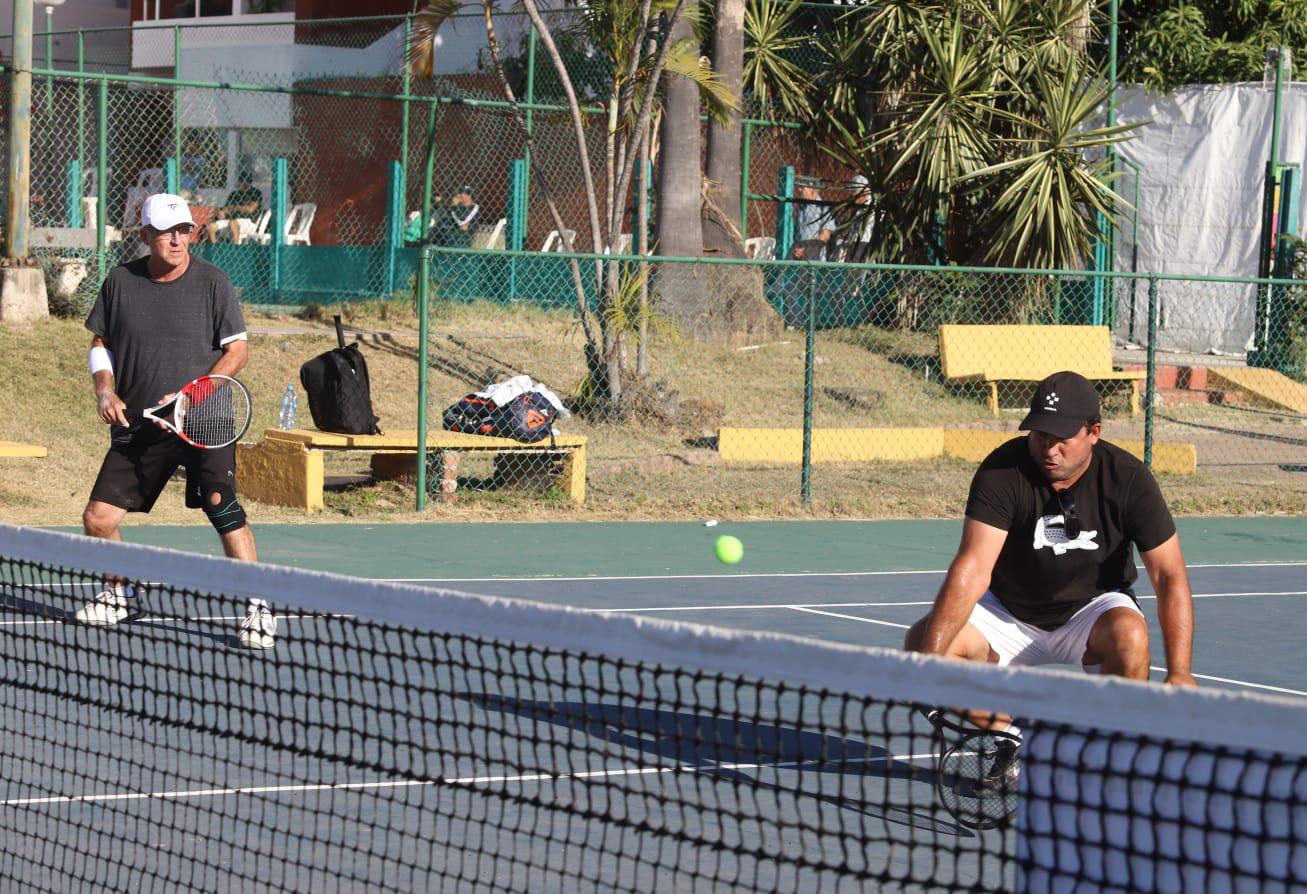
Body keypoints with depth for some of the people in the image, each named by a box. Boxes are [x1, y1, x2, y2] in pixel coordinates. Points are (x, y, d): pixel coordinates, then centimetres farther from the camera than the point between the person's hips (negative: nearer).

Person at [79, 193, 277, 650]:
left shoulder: (212, 281, -5)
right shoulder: (120, 281, 3)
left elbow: (237, 350, -3)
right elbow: (100, 342, 16)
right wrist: (106, 391, -2)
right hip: (138, 425, 4)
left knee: (221, 504, -22)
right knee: (98, 518, 0)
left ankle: (258, 607, -16)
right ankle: (119, 592, 29)